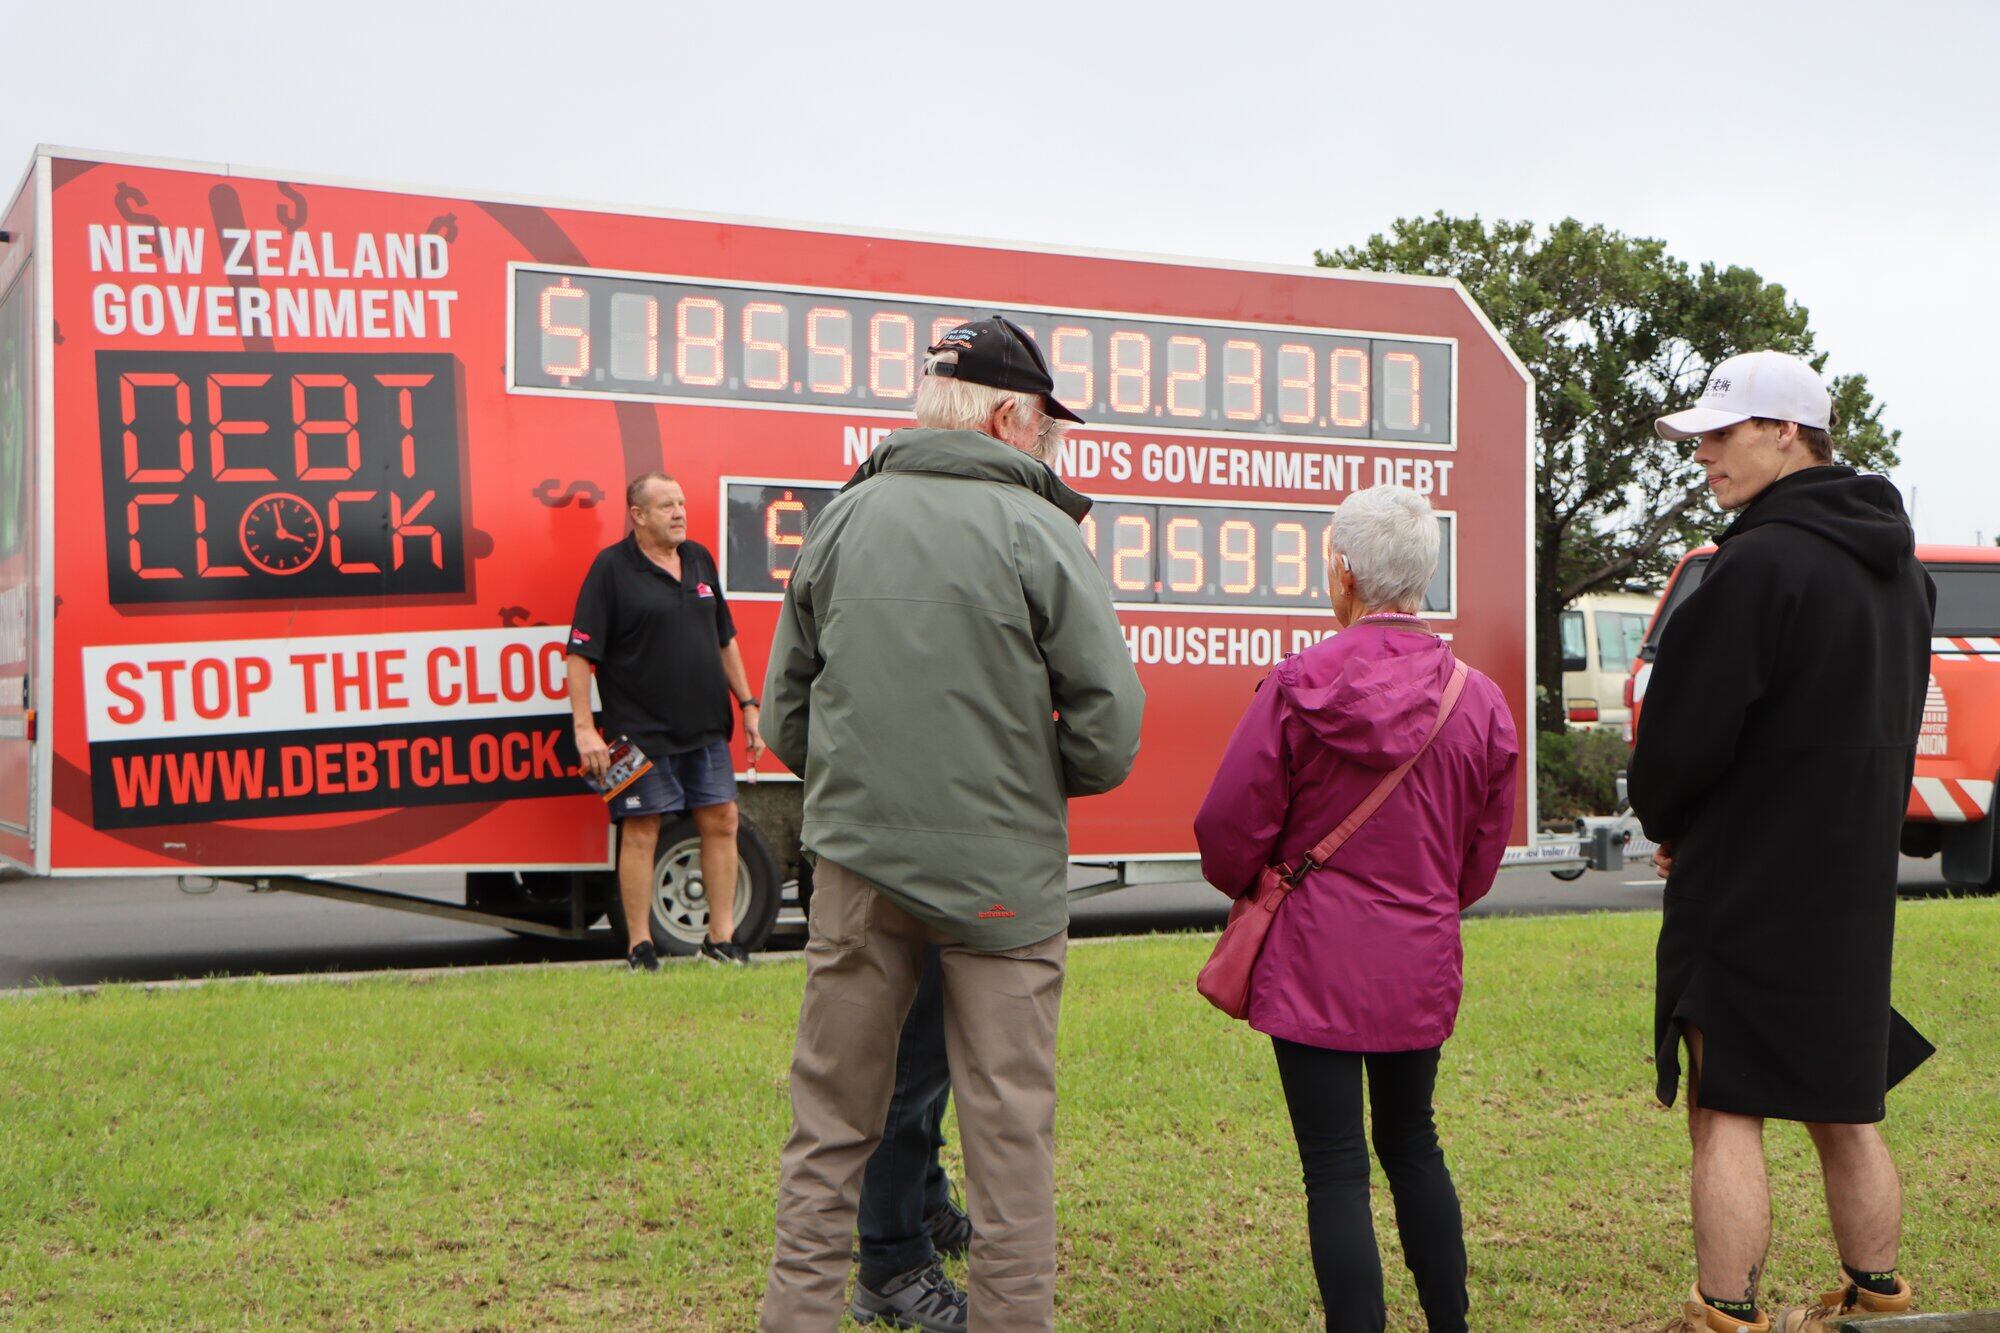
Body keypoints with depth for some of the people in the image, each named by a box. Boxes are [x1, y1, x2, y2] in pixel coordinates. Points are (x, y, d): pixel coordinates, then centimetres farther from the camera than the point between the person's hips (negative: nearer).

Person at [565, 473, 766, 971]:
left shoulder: (700, 560, 12)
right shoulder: (612, 567, -7)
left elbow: (725, 639, 20)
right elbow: (580, 653, -10)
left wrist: (748, 704, 16)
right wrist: (584, 728, -16)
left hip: (706, 726, 6)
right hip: (641, 730, -6)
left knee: (721, 821, 6)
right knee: (641, 831, -1)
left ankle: (721, 936, 16)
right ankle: (641, 945, 8)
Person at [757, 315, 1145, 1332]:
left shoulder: (843, 518, 4)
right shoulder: (1039, 531, -8)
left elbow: (784, 712, 8)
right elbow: (1109, 732, -10)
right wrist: (1028, 781, 8)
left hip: (857, 863, 3)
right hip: (1002, 873, -3)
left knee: (830, 1123, 13)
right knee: (1009, 1127, 7)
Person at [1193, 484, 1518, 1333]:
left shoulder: (1299, 683, -13)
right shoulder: (1479, 699, -1)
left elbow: (1228, 829, -8)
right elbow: (1482, 855, 9)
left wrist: (1258, 889, 13)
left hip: (1314, 957, -4)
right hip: (1423, 961, 5)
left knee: (1335, 1167, 1)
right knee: (1412, 1142, 21)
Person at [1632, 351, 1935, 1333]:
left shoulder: (1760, 564, -19)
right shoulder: (1896, 567, 10)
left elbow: (1684, 733, -17)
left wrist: (1666, 825, 5)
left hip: (1749, 886, -9)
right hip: (1853, 882, 9)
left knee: (1727, 1114, -2)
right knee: (1845, 1112, 17)